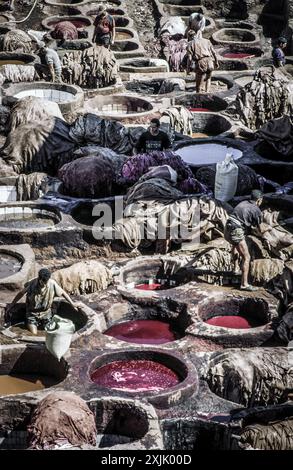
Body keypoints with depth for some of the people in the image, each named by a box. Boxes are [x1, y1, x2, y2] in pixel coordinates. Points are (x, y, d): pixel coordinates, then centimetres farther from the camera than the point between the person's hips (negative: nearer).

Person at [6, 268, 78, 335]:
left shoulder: (52, 284, -19)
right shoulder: (32, 283, -21)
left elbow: (62, 293, -4)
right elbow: (21, 293, -8)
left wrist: (72, 303, -1)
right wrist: (11, 305, -2)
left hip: (46, 312, 2)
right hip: (32, 313, -2)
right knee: (34, 333, -9)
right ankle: (29, 324, 25)